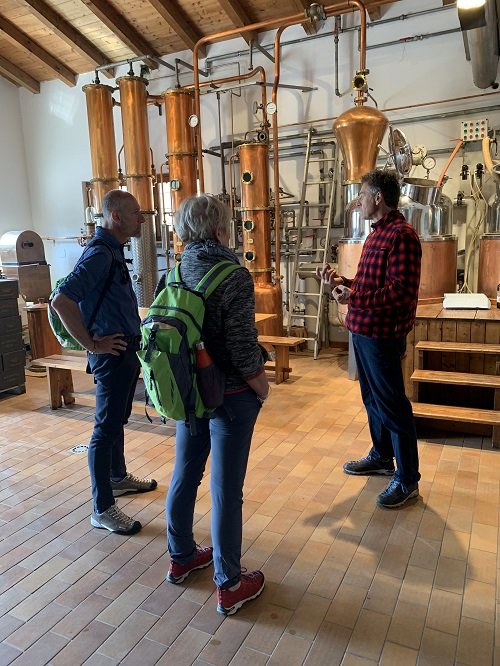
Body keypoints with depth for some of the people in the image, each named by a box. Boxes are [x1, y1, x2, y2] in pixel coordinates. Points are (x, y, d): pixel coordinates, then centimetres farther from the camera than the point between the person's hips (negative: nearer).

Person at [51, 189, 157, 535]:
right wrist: (92, 344, -22)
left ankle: (119, 477, 41)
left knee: (117, 420, 22)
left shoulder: (114, 250, 11)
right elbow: (61, 301, -28)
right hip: (112, 354, -10)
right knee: (106, 429, -1)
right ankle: (103, 509, 11)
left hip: (127, 350, 10)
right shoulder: (99, 253, -20)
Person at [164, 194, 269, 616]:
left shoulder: (175, 272, 1)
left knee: (184, 476, 20)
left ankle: (181, 558, 40)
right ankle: (230, 586, 22)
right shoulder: (233, 276, -19)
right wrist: (262, 388, -4)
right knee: (226, 490, 5)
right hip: (229, 394, -6)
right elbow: (243, 349, -20)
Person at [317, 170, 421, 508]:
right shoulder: (377, 233, 16)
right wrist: (341, 281, 8)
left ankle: (408, 479, 13)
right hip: (364, 329, 10)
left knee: (392, 404, -1)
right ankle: (382, 457, 37)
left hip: (383, 334, -10)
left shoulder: (402, 235, -16)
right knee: (372, 397, 19)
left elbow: (401, 291, -23)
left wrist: (354, 297, -21)